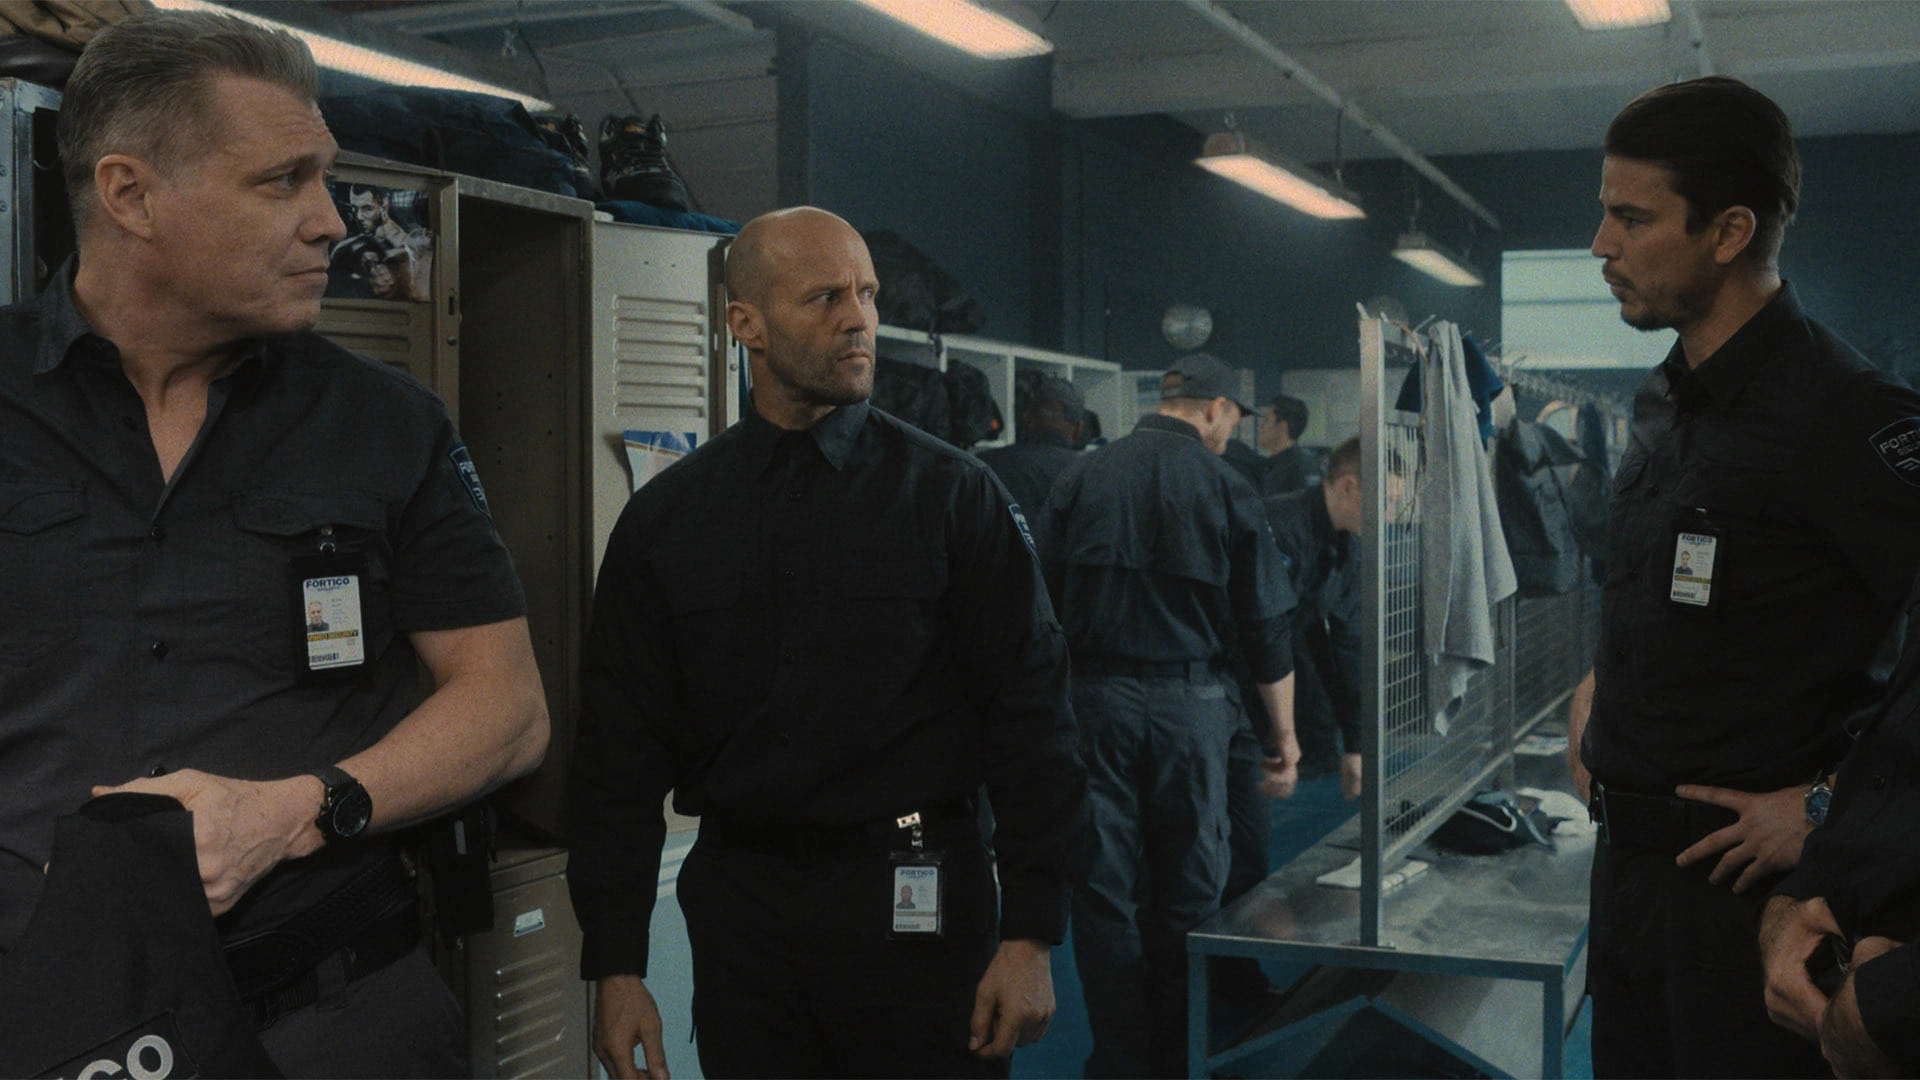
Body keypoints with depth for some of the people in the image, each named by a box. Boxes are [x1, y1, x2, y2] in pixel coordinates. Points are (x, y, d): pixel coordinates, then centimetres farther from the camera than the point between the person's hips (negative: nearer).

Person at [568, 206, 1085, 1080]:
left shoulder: (953, 495, -2)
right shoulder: (665, 518, 3)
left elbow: (1029, 711, -4)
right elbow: (621, 750, 4)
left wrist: (1031, 935, -9)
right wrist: (615, 967, 0)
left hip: (915, 905, -2)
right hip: (740, 901, 2)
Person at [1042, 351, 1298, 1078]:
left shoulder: (1083, 477, 1)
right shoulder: (1223, 486, -3)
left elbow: (1046, 601, 3)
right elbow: (1264, 623, -1)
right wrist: (1284, 732, 7)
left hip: (1094, 698, 1)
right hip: (1189, 703, -1)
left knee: (1106, 890, 7)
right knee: (1188, 891, 11)